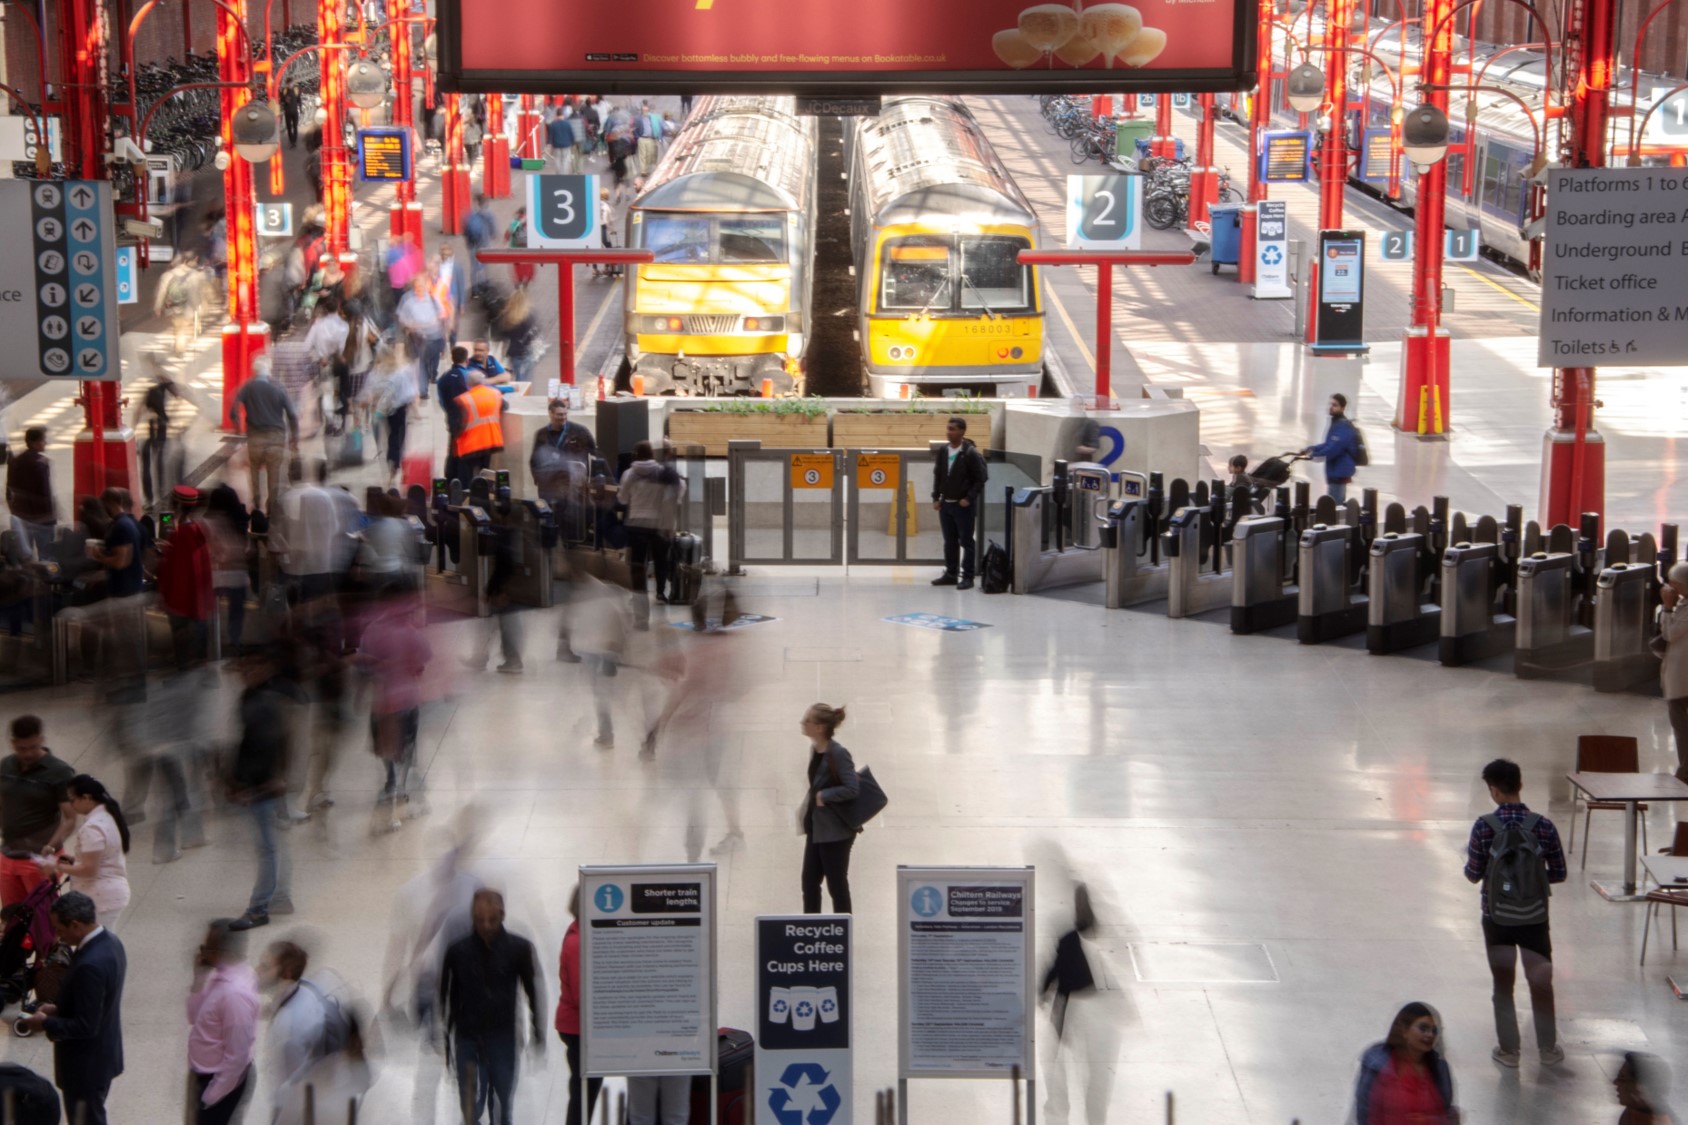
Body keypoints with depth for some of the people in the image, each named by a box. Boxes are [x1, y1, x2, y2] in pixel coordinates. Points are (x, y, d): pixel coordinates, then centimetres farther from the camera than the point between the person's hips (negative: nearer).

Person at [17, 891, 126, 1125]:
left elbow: (85, 1026, -27)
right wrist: (59, 1009, 5)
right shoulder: (109, 942, -1)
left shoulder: (90, 965, -32)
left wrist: (46, 1023, -15)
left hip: (86, 1064, -9)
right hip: (103, 1054, 9)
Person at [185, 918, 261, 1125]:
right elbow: (196, 1018, 9)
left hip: (224, 1080, -9)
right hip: (209, 1075, 9)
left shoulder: (235, 992, -30)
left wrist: (212, 1095, -19)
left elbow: (236, 1055, -26)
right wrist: (199, 979, -5)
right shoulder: (222, 977, -1)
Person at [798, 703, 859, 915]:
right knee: (809, 881, 14)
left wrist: (823, 796, -18)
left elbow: (852, 790, -24)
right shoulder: (815, 750, 6)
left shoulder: (838, 754, -20)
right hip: (816, 827, 9)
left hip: (835, 830, -9)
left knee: (837, 885, 4)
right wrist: (809, 804, 7)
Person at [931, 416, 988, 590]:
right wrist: (936, 498, 7)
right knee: (950, 541, 12)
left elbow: (981, 478, -11)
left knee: (966, 542, 0)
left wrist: (969, 499, -16)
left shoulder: (971, 454, -13)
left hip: (963, 505, -6)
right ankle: (950, 574, 21)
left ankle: (967, 577, 4)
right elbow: (938, 475, 14)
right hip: (945, 504, 6)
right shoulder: (943, 452, 5)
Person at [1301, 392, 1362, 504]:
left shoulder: (1343, 427, -18)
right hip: (1336, 471, 11)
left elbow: (1333, 448, -26)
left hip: (1339, 472, -11)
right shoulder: (1336, 424, 16)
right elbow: (1328, 444, 21)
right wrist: (1311, 449, 8)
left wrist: (1313, 454, -22)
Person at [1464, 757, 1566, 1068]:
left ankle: (1509, 1049, 19)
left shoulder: (1484, 826, -15)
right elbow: (1559, 874, -4)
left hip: (1497, 918, -1)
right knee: (1541, 982, 15)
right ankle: (1548, 1048, 25)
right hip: (1534, 918, 1)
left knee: (1503, 985, 12)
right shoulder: (1543, 826, -11)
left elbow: (1474, 874, -7)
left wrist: (1469, 860, 14)